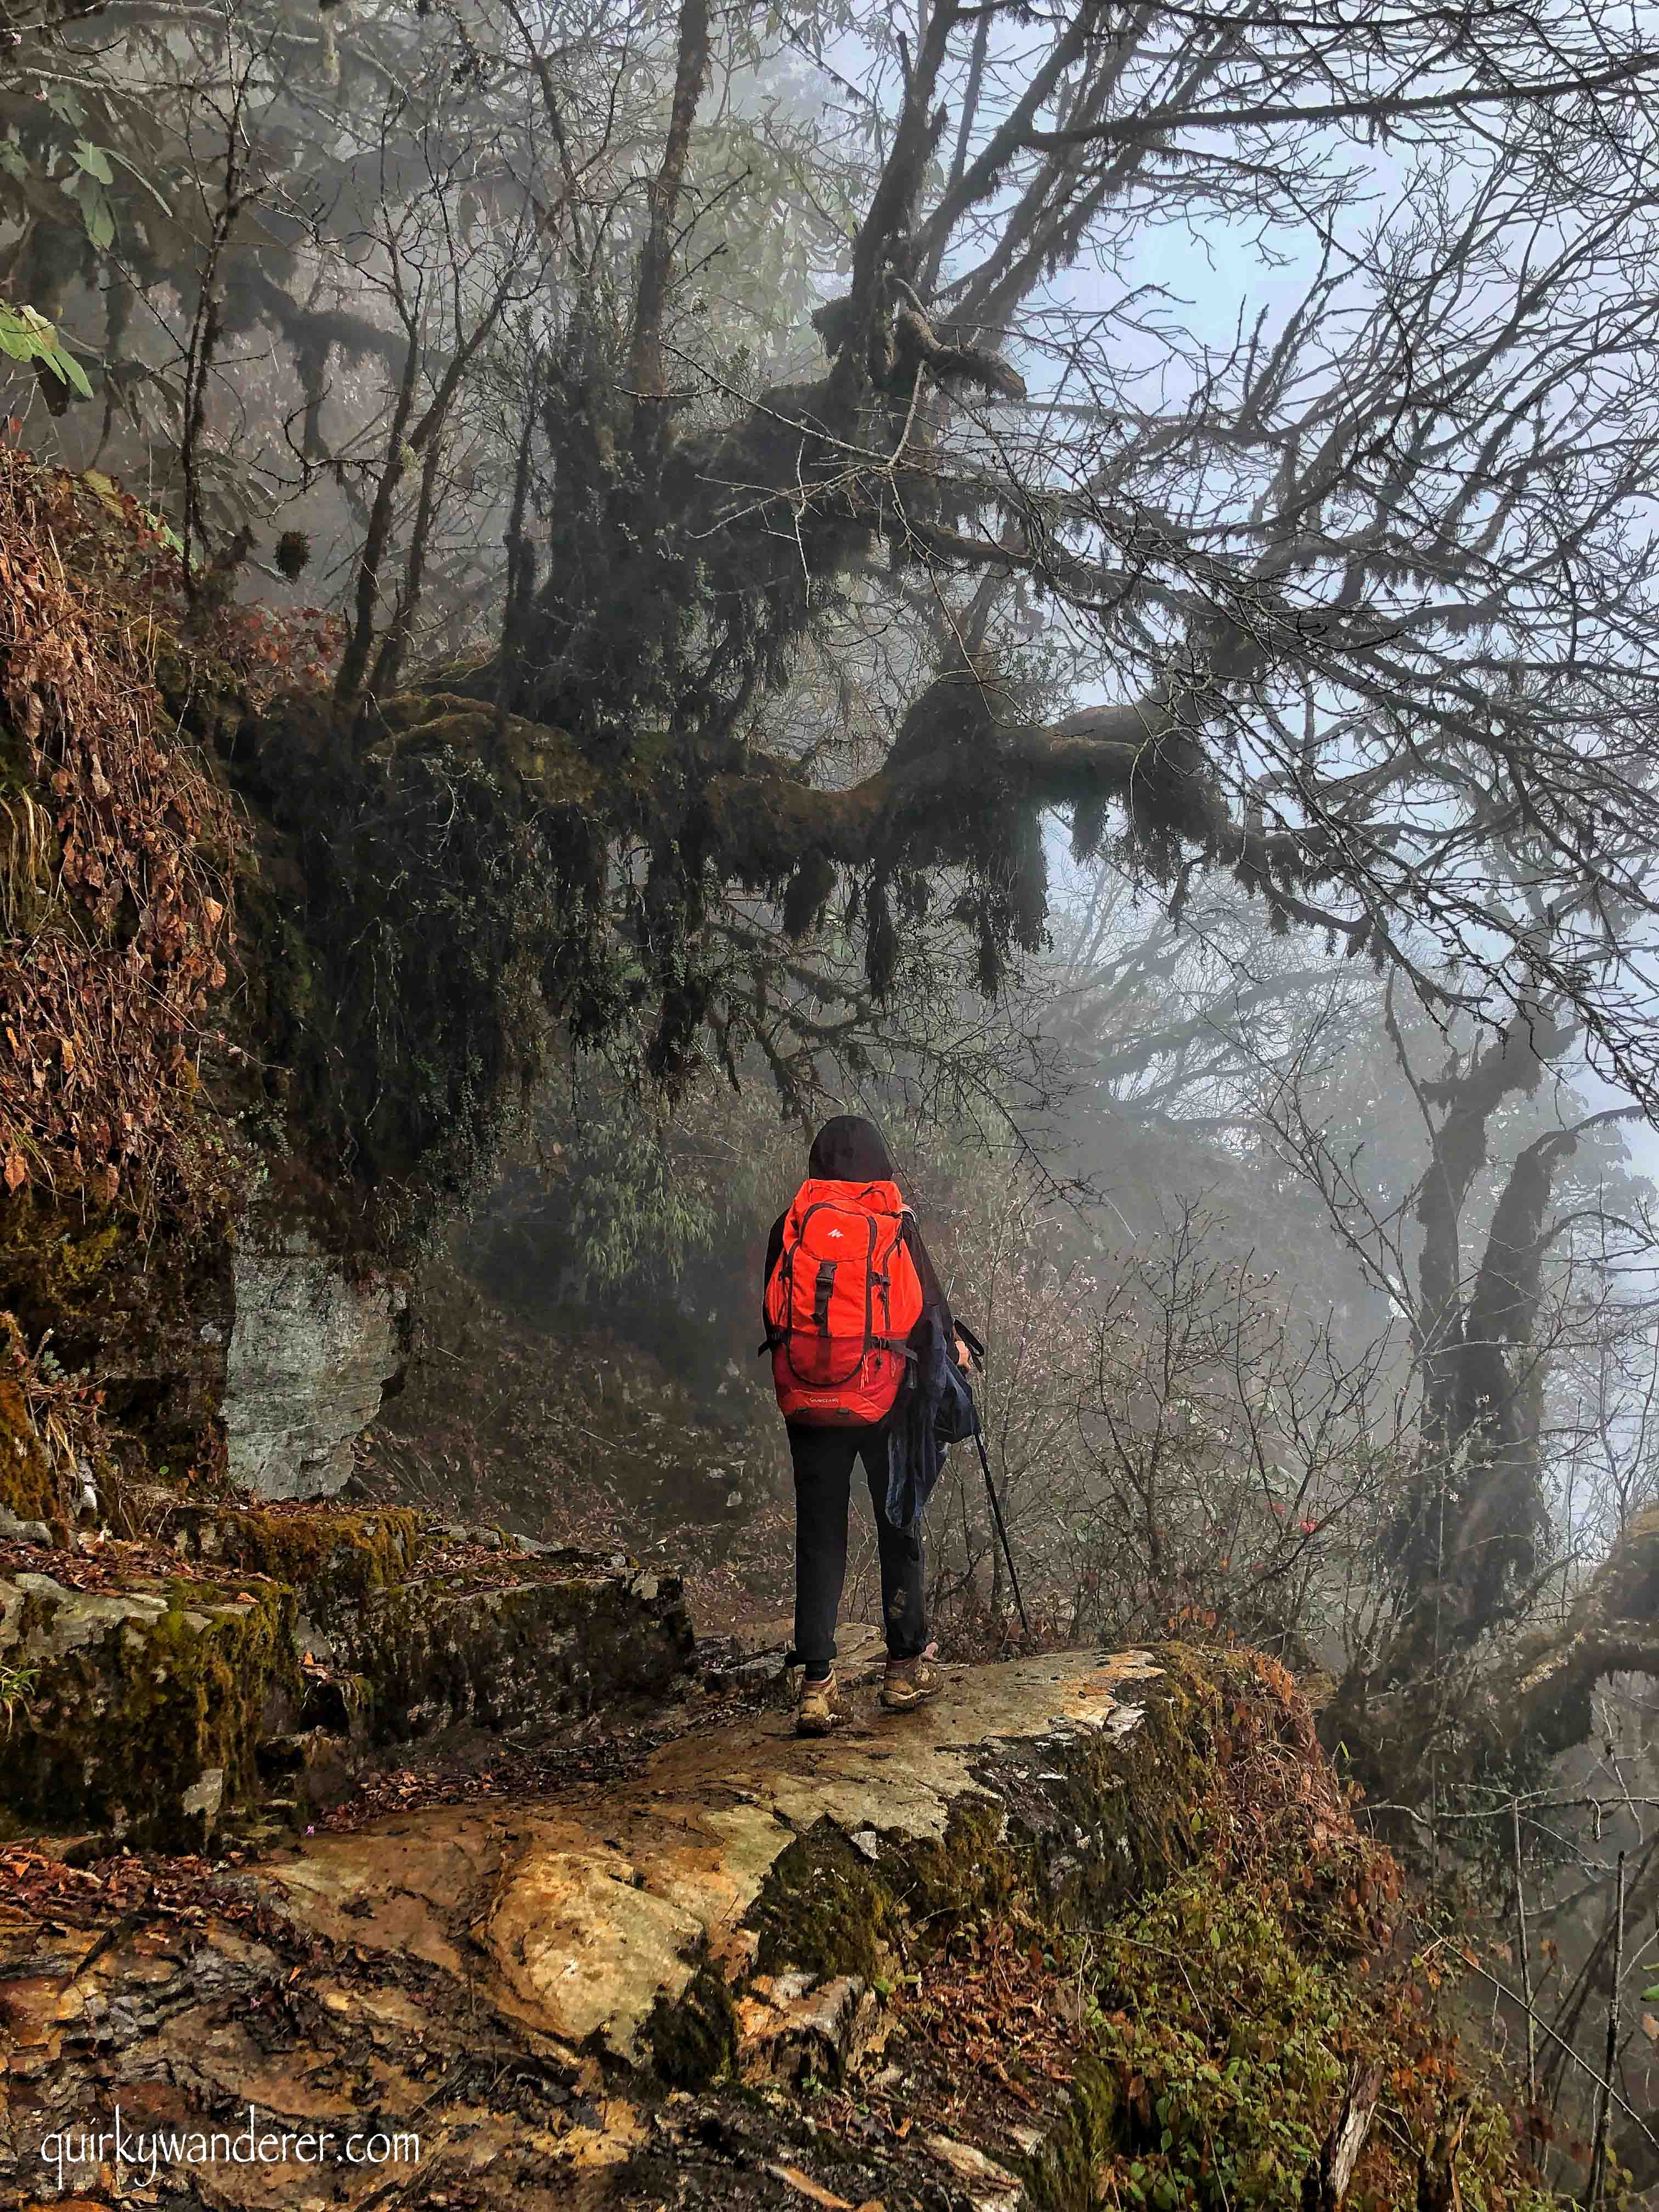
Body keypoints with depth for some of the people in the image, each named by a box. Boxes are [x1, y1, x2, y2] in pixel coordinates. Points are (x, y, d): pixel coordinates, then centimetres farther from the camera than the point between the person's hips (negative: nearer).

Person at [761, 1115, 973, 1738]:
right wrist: (952, 1343, 21)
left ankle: (816, 1685, 2)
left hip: (807, 1402, 1)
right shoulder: (897, 1225, -5)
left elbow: (772, 1312, 5)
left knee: (818, 1539, 7)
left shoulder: (790, 1224, 0)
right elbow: (930, 1303, 0)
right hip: (884, 1400, -1)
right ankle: (906, 1668, 21)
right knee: (899, 1528, 14)